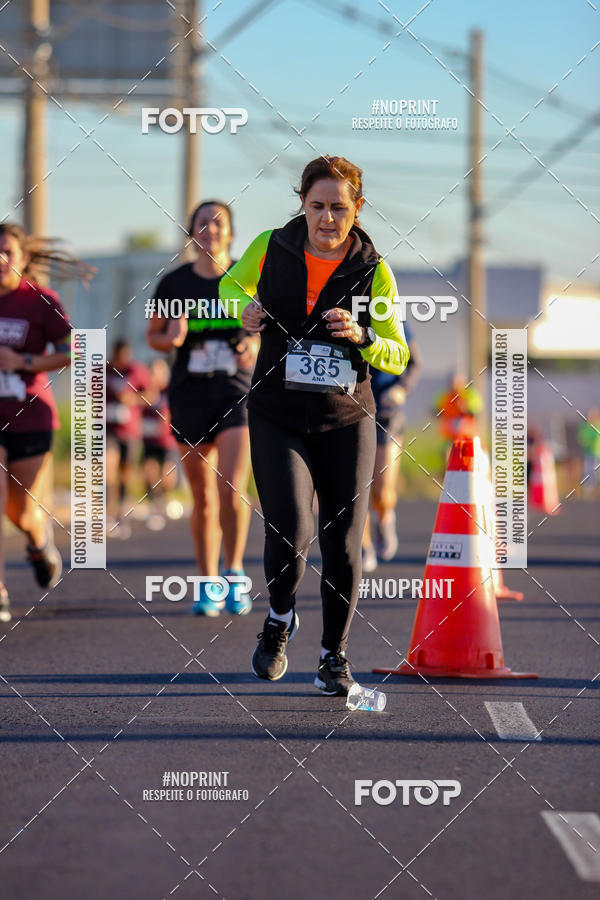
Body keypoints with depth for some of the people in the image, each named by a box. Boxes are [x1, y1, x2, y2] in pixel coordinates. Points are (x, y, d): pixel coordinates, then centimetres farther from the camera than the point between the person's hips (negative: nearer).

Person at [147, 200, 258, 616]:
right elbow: (154, 335, 12)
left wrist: (256, 347, -11)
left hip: (238, 395, -1)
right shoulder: (174, 283, 2)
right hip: (190, 397, 1)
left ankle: (234, 574, 4)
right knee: (203, 496, 5)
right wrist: (171, 339, -10)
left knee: (231, 489, -16)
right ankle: (207, 585, 18)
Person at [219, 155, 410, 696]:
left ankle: (334, 653, 21)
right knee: (291, 532, -16)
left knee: (343, 544, 0)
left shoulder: (373, 270, -2)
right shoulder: (270, 248, -1)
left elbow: (398, 357, 1)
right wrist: (245, 308, -2)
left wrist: (361, 336, -19)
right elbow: (231, 284, 20)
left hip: (347, 418, 1)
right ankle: (280, 620, 15)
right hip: (278, 416, -1)